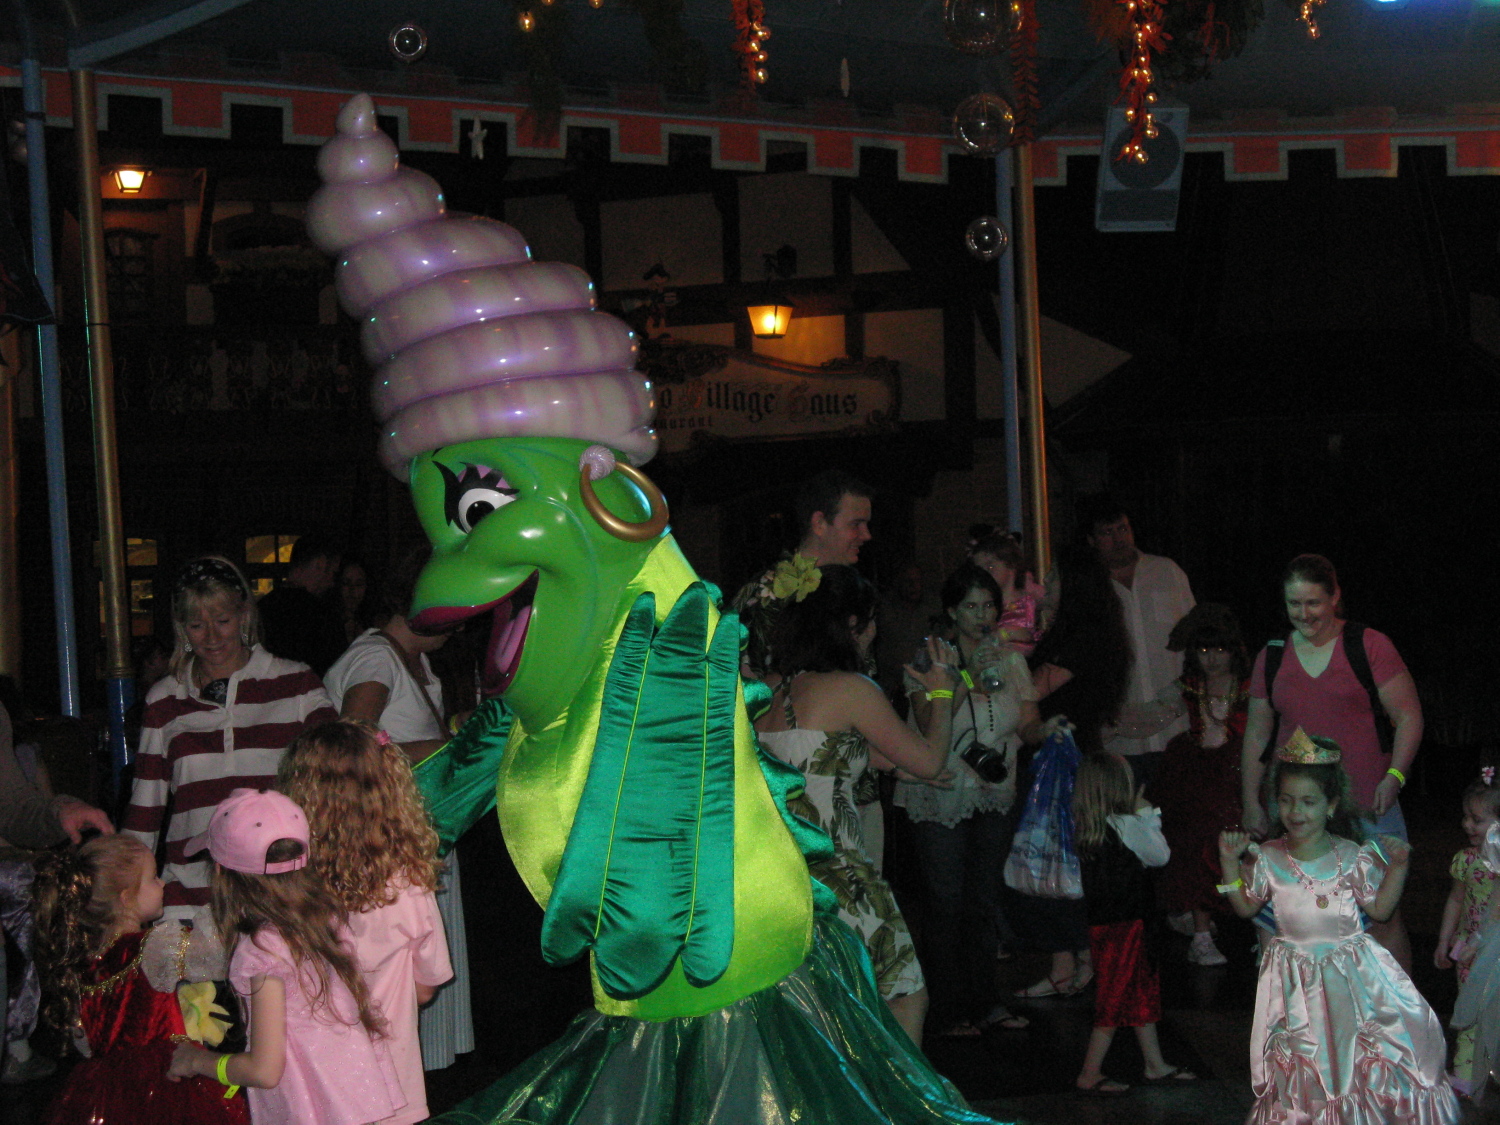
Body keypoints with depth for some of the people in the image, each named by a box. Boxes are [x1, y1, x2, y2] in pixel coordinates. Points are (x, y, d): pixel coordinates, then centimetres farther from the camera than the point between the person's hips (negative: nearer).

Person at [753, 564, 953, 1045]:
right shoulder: (851, 689, -7)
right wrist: (942, 693, 18)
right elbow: (928, 761, 2)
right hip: (833, 876, -7)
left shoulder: (770, 689, 12)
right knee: (907, 997, 7)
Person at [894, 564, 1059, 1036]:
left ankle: (984, 1002, 18)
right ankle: (950, 1010, 7)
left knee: (985, 903, 8)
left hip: (995, 797, 4)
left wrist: (1046, 728, -14)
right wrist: (968, 679, -24)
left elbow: (1026, 725, 8)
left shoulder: (1010, 661, 8)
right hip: (942, 797, -4)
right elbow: (929, 724, -18)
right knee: (947, 904, -2)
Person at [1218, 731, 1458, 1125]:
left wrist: (1398, 865, -9)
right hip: (1296, 980, 1)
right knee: (1301, 1065, 1)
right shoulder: (1268, 859, -3)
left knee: (1363, 1056, -1)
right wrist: (1230, 862, 1)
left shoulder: (1353, 857, -6)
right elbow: (1246, 906, 10)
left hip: (1351, 972, -1)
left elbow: (1380, 908, 2)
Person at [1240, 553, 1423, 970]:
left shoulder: (1369, 646, 1)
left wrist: (1395, 776, -14)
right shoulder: (1271, 657, 12)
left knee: (1383, 917, -4)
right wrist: (1251, 803, 14)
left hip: (1367, 809, -3)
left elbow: (1408, 717, 0)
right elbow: (1256, 734, 19)